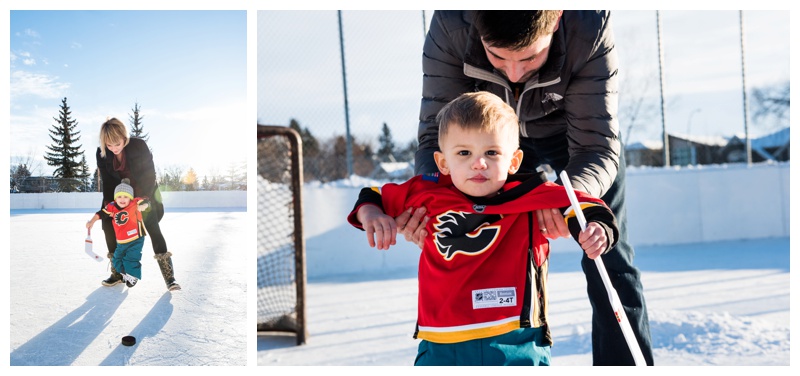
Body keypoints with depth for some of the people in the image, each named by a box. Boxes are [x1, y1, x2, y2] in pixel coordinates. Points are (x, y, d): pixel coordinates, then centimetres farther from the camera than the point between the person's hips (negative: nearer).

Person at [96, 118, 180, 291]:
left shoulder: (139, 145, -24)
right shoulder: (101, 153, -13)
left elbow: (150, 173, -20)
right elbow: (106, 180, -8)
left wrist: (145, 196, -27)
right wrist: (109, 202, -16)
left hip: (145, 193, -4)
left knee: (153, 228, -16)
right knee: (109, 225, -3)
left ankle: (169, 276, -18)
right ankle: (118, 272, 12)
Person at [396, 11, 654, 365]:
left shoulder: (590, 26, -38)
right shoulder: (449, 25, -36)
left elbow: (596, 146, -35)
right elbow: (437, 132, -31)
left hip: (578, 127, -1)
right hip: (502, 132, 1)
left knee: (608, 260, -5)